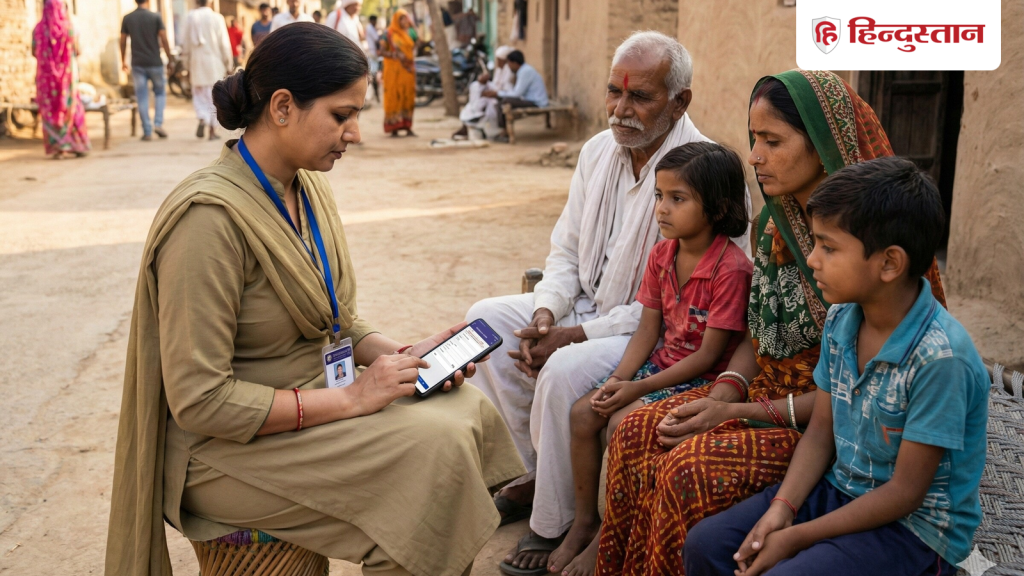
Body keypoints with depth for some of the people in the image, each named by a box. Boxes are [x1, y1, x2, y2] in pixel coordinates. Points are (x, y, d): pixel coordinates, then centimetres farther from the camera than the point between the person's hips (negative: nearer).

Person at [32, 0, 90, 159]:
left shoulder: (39, 28, -1)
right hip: (67, 73, -1)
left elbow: (34, 52, 2)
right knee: (70, 108, 8)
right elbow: (77, 51, -5)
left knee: (51, 110, 6)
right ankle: (78, 145, 9)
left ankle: (57, 147, 3)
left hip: (46, 74, 1)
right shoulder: (69, 27, -7)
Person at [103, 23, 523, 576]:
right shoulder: (209, 217, -24)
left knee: (470, 410, -4)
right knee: (430, 448, -21)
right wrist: (347, 399, -23)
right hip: (228, 445, -8)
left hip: (313, 392, 9)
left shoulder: (309, 187, 3)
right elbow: (200, 401, -25)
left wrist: (402, 354, -3)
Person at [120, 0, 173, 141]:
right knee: (160, 92, 15)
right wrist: (170, 57, 1)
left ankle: (147, 132, 3)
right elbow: (163, 39, -9)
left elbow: (123, 41, 5)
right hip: (155, 62, -2)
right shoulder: (155, 17, -4)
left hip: (137, 64, 2)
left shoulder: (127, 18, 3)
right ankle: (158, 123, -1)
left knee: (142, 98, 5)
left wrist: (123, 61, 16)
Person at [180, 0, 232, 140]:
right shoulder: (217, 18, -7)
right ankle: (212, 131, 7)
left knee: (199, 95, 12)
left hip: (197, 63, 1)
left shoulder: (190, 17, -2)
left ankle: (202, 118, -14)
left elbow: (186, 43, 3)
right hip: (214, 63, -1)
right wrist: (228, 65, 6)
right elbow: (224, 43, -4)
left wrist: (188, 64, 13)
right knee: (214, 97, 7)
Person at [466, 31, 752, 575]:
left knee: (565, 371, -31)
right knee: (488, 318, -4)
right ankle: (534, 471, 5)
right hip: (586, 304, 9)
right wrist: (546, 314, -9)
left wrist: (577, 335, -23)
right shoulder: (598, 150, 4)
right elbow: (566, 250, 11)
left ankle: (552, 524, -8)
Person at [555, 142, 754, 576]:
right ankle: (584, 521, 11)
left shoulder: (731, 269, -21)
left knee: (623, 423, -24)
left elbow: (708, 355, -20)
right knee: (583, 414, -5)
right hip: (662, 362, 8)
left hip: (704, 378, -8)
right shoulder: (662, 254, 3)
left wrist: (638, 388, -20)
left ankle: (605, 540, -4)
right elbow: (648, 329, 5)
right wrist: (619, 379, -12)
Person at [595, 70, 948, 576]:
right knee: (637, 434, -9)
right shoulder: (776, 222, 4)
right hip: (770, 386, 8)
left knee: (689, 470, -25)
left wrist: (739, 412, -20)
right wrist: (725, 392, -9)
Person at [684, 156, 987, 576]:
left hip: (914, 525, -6)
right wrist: (782, 508, -10)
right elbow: (821, 430, 5)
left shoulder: (940, 357, -26)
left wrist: (798, 537, -18)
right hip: (840, 489, 7)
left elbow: (905, 492, -20)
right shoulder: (839, 320, -3)